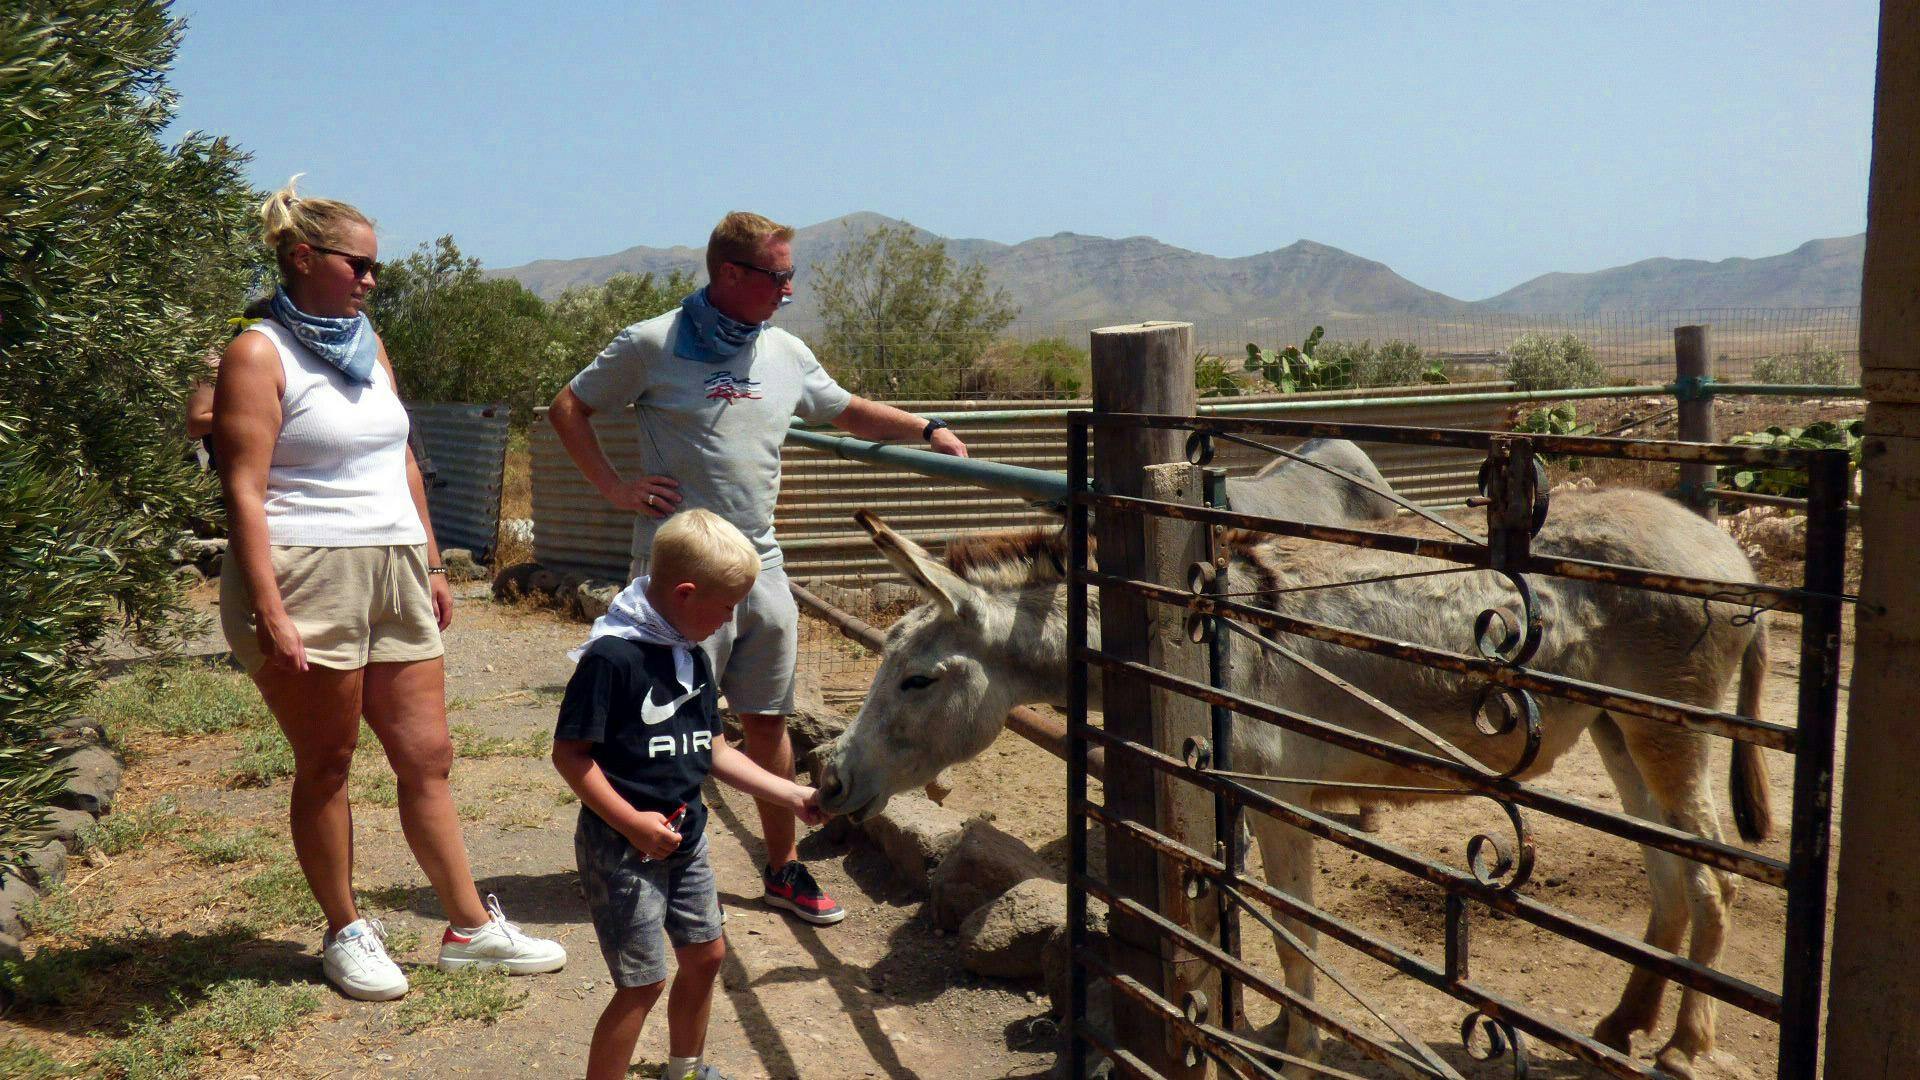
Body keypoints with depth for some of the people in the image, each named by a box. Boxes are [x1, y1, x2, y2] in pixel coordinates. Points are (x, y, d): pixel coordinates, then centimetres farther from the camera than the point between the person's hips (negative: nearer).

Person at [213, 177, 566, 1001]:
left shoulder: (367, 346, 15)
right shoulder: (260, 355, -7)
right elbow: (243, 491, -13)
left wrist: (432, 563, 18)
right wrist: (269, 614, -19)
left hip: (394, 571, 7)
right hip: (308, 576, -6)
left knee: (426, 755, 8)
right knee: (325, 764, 6)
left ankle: (470, 925, 18)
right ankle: (345, 933, 22)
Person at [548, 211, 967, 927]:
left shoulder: (786, 353, 9)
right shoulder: (653, 345, -6)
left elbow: (847, 412, 23)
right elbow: (567, 410, 3)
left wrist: (926, 429, 10)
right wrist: (615, 488, -6)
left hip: (760, 566, 5)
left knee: (769, 722, 11)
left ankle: (783, 868, 23)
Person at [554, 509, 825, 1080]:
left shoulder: (692, 656, 5)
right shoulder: (611, 655, -22)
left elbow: (714, 750, 12)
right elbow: (569, 753, -21)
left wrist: (794, 797, 9)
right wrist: (631, 822, -26)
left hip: (686, 835, 9)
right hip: (623, 846, -9)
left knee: (705, 954, 20)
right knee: (643, 983, -2)